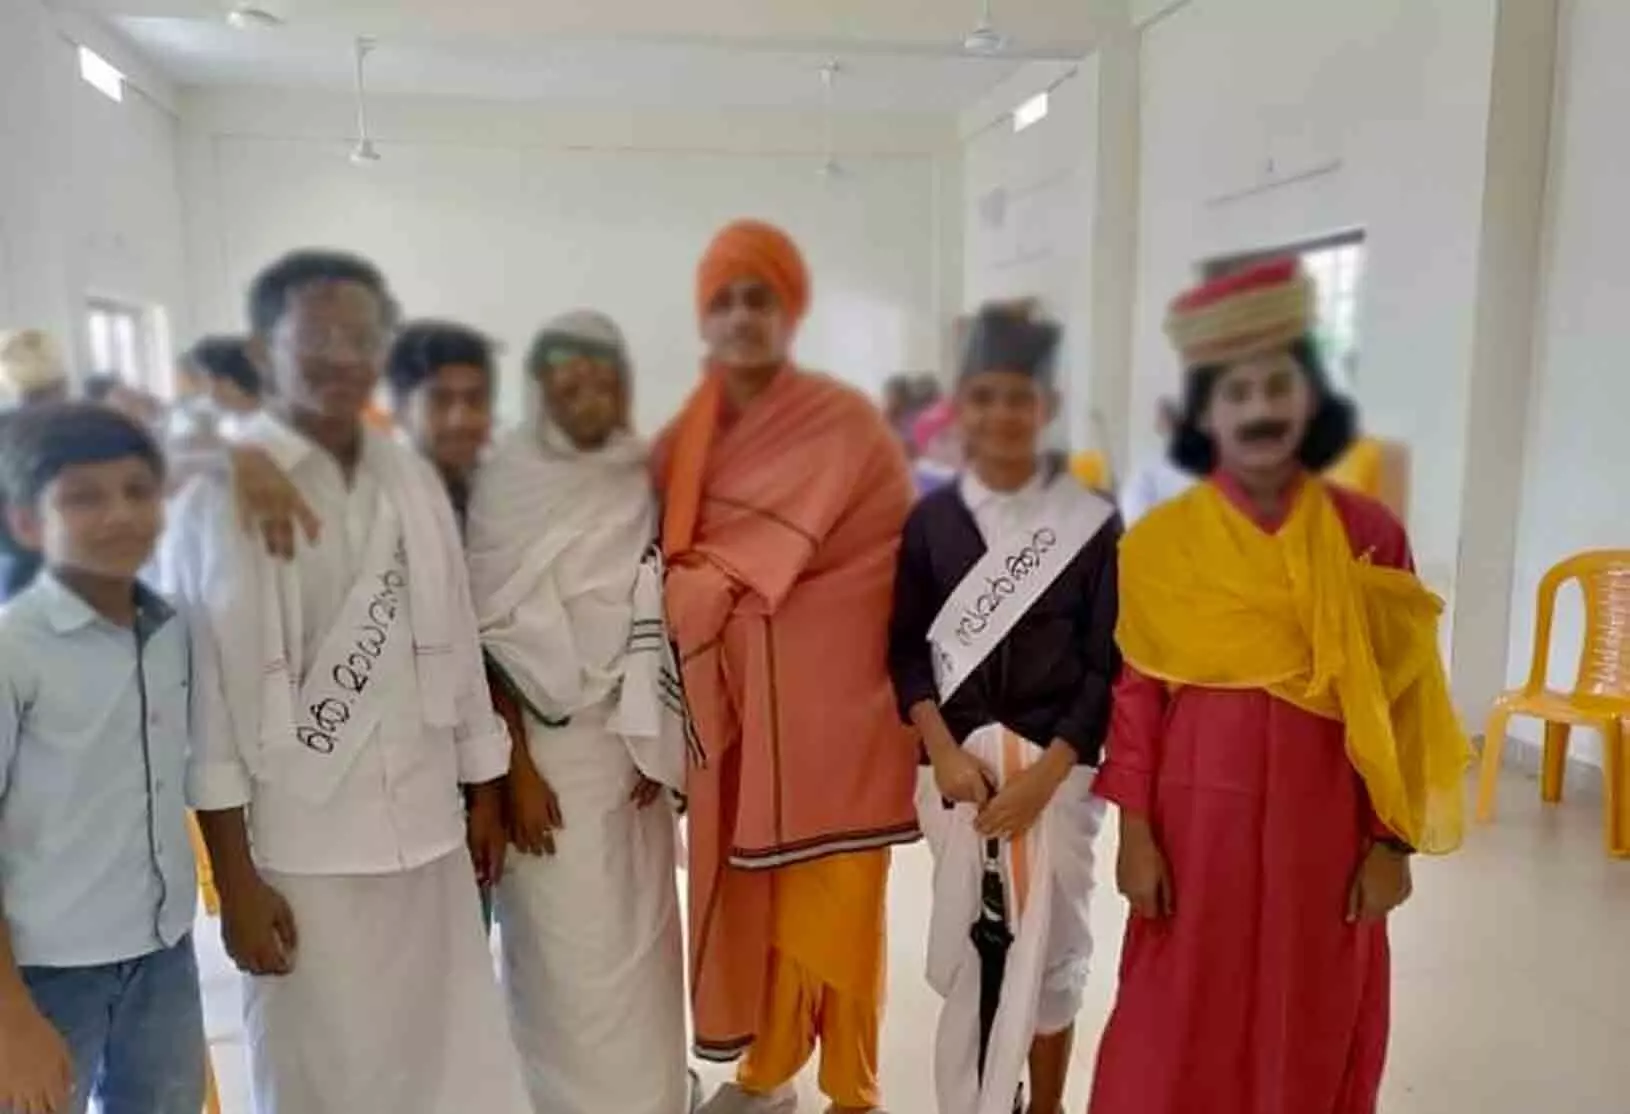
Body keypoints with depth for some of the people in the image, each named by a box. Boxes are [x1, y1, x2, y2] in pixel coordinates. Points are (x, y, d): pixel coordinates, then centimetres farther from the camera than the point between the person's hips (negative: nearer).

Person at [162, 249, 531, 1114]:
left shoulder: (413, 479, 6)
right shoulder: (218, 492, -8)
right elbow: (204, 689, -9)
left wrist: (485, 790, 12)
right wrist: (234, 877, -8)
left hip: (427, 828, 4)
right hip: (299, 846, -4)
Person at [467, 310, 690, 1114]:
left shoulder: (643, 480, 5)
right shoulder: (510, 480, -7)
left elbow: (661, 618, 9)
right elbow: (491, 636, -9)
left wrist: (661, 742, 4)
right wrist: (515, 768, -13)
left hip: (635, 736, 4)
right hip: (548, 740, -4)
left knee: (640, 939, 12)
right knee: (567, 950, 3)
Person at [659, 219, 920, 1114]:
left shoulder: (845, 423, -8)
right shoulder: (689, 434, 8)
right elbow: (668, 550, 12)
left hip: (826, 694, -4)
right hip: (726, 695, 5)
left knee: (831, 897, 3)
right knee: (747, 886, 14)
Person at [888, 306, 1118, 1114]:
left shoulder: (1094, 524, -3)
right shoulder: (930, 519, 2)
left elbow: (1108, 665, -4)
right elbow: (906, 649, 3)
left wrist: (1044, 772, -12)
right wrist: (945, 752, -10)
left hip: (1057, 768, -1)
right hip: (958, 767, 1)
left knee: (1049, 947, 7)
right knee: (965, 945, 9)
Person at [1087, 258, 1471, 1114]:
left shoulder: (1369, 536, -4)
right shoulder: (1159, 542, -6)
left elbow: (1401, 700, -1)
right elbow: (1136, 694, -4)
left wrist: (1392, 843, 0)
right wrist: (1134, 833, -5)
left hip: (1324, 829, 1)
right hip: (1197, 823, 0)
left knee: (1310, 1038, 16)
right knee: (1180, 1036, 11)